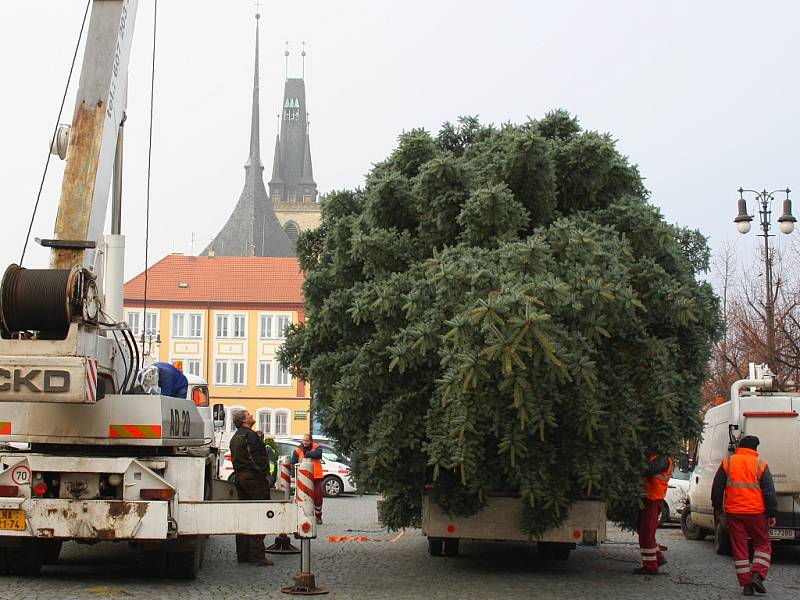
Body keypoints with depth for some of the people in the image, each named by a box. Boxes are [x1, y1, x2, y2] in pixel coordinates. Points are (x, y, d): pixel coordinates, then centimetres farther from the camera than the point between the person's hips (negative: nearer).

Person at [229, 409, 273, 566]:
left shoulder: (235, 437, 18)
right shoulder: (249, 435, -12)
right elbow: (256, 458, -19)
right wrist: (265, 474, -16)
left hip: (240, 477, 10)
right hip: (253, 477, -10)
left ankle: (243, 554, 15)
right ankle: (256, 555, -10)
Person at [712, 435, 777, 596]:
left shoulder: (727, 463, 3)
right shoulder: (760, 465, -2)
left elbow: (717, 488, 7)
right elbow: (769, 492, -3)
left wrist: (717, 507, 18)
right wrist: (772, 514, 1)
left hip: (733, 512, 2)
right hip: (756, 512, -2)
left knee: (739, 547, 7)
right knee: (763, 544, 13)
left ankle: (746, 584, 4)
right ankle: (757, 575, -5)